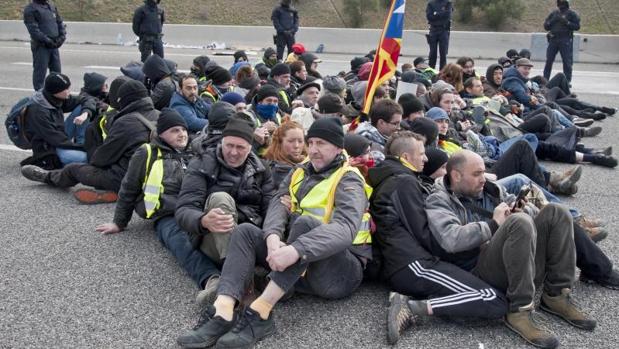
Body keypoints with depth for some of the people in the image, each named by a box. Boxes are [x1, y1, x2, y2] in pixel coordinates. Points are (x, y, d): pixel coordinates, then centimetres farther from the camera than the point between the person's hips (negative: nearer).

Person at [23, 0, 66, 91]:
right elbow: (33, 30, -14)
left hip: (54, 45, 6)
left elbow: (60, 23, 16)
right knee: (40, 72, -2)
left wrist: (62, 36, -1)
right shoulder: (30, 9, -6)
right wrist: (47, 41, -18)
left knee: (56, 71, 11)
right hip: (41, 46, -6)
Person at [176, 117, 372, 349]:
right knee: (245, 231, -10)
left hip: (341, 271, -6)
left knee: (305, 223, -33)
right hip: (300, 268, 6)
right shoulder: (300, 173, 12)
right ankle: (223, 313, -30)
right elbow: (279, 205, -4)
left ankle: (259, 312, -38)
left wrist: (297, 250, -42)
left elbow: (345, 228, -29)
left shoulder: (348, 181, -9)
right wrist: (273, 237, -27)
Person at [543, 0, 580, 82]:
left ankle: (567, 81, 0)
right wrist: (552, 21, -6)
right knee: (549, 61, 1)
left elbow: (577, 26, -2)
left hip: (566, 40, -3)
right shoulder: (553, 13, 15)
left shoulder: (572, 14, 5)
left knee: (567, 62, -4)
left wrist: (567, 22, -14)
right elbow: (546, 26, 13)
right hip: (553, 39, 3)